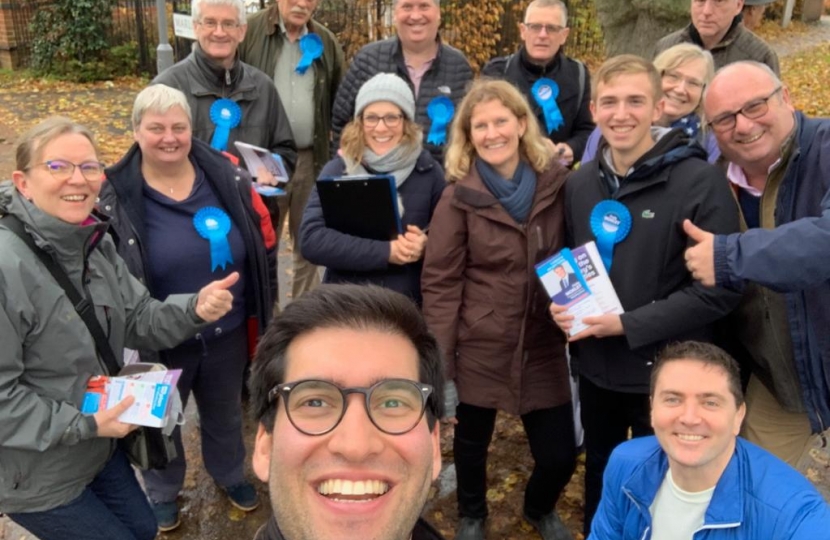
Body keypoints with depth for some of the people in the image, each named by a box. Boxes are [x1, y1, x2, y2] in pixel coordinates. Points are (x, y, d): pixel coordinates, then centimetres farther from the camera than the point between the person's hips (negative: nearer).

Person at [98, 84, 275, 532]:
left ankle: (229, 473, 55)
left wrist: (261, 310, 5)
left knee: (225, 414, 26)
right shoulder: (116, 198, -15)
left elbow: (262, 249, 2)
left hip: (227, 335, 2)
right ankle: (162, 492, 51)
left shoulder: (226, 180, -8)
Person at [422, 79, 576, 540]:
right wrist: (440, 371, -12)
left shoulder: (556, 183, -2)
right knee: (472, 441, 17)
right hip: (478, 348, -2)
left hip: (544, 348, 2)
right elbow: (439, 285, -11)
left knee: (560, 455, 7)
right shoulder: (460, 197, -10)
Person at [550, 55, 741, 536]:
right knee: (600, 474, 24)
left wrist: (629, 325, -20)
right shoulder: (581, 183, 3)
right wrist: (562, 304, -6)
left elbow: (723, 287, -17)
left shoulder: (700, 180, -15)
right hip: (595, 365, 5)